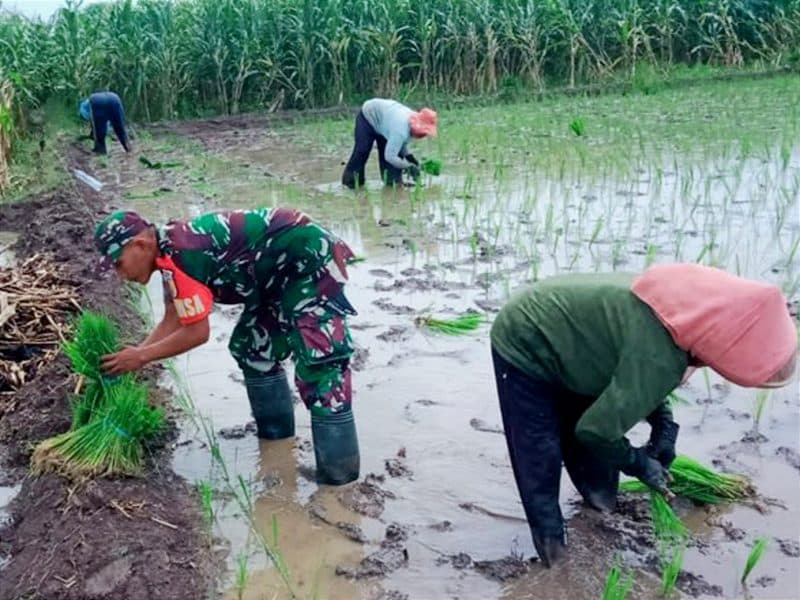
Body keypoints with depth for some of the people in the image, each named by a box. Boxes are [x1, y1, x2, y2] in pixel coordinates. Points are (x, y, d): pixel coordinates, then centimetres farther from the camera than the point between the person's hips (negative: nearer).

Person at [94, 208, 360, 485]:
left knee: (317, 362, -16)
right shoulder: (171, 251, 9)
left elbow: (197, 333, -18)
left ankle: (338, 472, -12)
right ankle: (276, 430, 32)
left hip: (310, 260, -11)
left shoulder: (179, 253, -23)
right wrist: (130, 356, 8)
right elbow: (172, 323, 15)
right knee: (252, 348, 19)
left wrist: (141, 356, -7)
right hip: (283, 269, 11)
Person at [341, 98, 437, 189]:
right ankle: (350, 182, -2)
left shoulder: (413, 120, -16)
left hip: (382, 116, 8)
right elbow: (390, 156, -44)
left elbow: (402, 143, 0)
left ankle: (394, 182, 2)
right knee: (362, 150, -13)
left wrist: (409, 157, -16)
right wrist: (409, 166, -37)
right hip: (367, 116, -8)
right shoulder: (400, 129, -43)